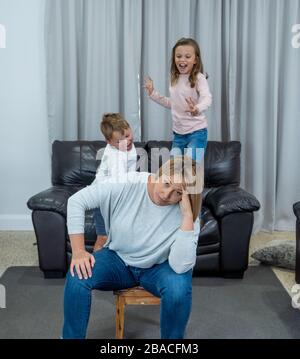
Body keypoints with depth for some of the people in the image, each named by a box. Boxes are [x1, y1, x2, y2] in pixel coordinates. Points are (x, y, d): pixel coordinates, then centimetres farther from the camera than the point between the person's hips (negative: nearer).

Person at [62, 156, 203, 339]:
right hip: (118, 258, 1)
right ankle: (72, 336, -3)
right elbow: (77, 201, -17)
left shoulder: (187, 215, -23)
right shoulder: (127, 184, -23)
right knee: (77, 276, -25)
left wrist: (187, 216, -39)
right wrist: (78, 251, -23)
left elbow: (181, 266, -34)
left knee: (179, 287, -34)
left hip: (158, 267, -1)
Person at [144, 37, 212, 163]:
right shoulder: (174, 79, 8)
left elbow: (207, 98, -33)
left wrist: (197, 109, -55)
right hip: (178, 133, 7)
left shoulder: (198, 78, -14)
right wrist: (153, 93, 18)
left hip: (196, 132, -7)